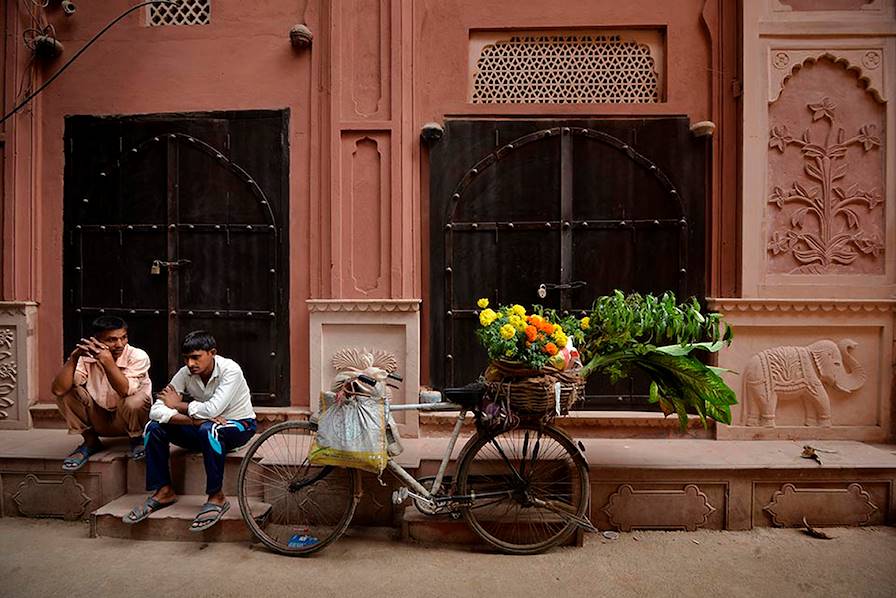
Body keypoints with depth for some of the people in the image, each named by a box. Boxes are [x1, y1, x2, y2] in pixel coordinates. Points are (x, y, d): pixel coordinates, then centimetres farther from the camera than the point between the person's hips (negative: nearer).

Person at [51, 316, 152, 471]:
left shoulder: (138, 356, -20)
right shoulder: (87, 357, -11)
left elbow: (126, 391, -35)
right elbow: (58, 389, -22)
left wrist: (107, 361, -42)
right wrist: (74, 357, -30)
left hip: (129, 421, -4)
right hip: (100, 421, 4)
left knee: (133, 402, -36)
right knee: (66, 391, -15)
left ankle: (137, 440, -2)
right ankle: (91, 442, 3)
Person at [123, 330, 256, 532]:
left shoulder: (230, 370, -24)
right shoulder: (185, 373, -9)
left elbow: (212, 410, -34)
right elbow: (156, 410, -17)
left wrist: (178, 405, -17)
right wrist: (194, 419, -31)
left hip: (239, 426, -5)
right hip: (202, 429, 6)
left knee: (208, 429, -38)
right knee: (154, 426, -13)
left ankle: (217, 498, -24)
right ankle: (163, 492, -2)